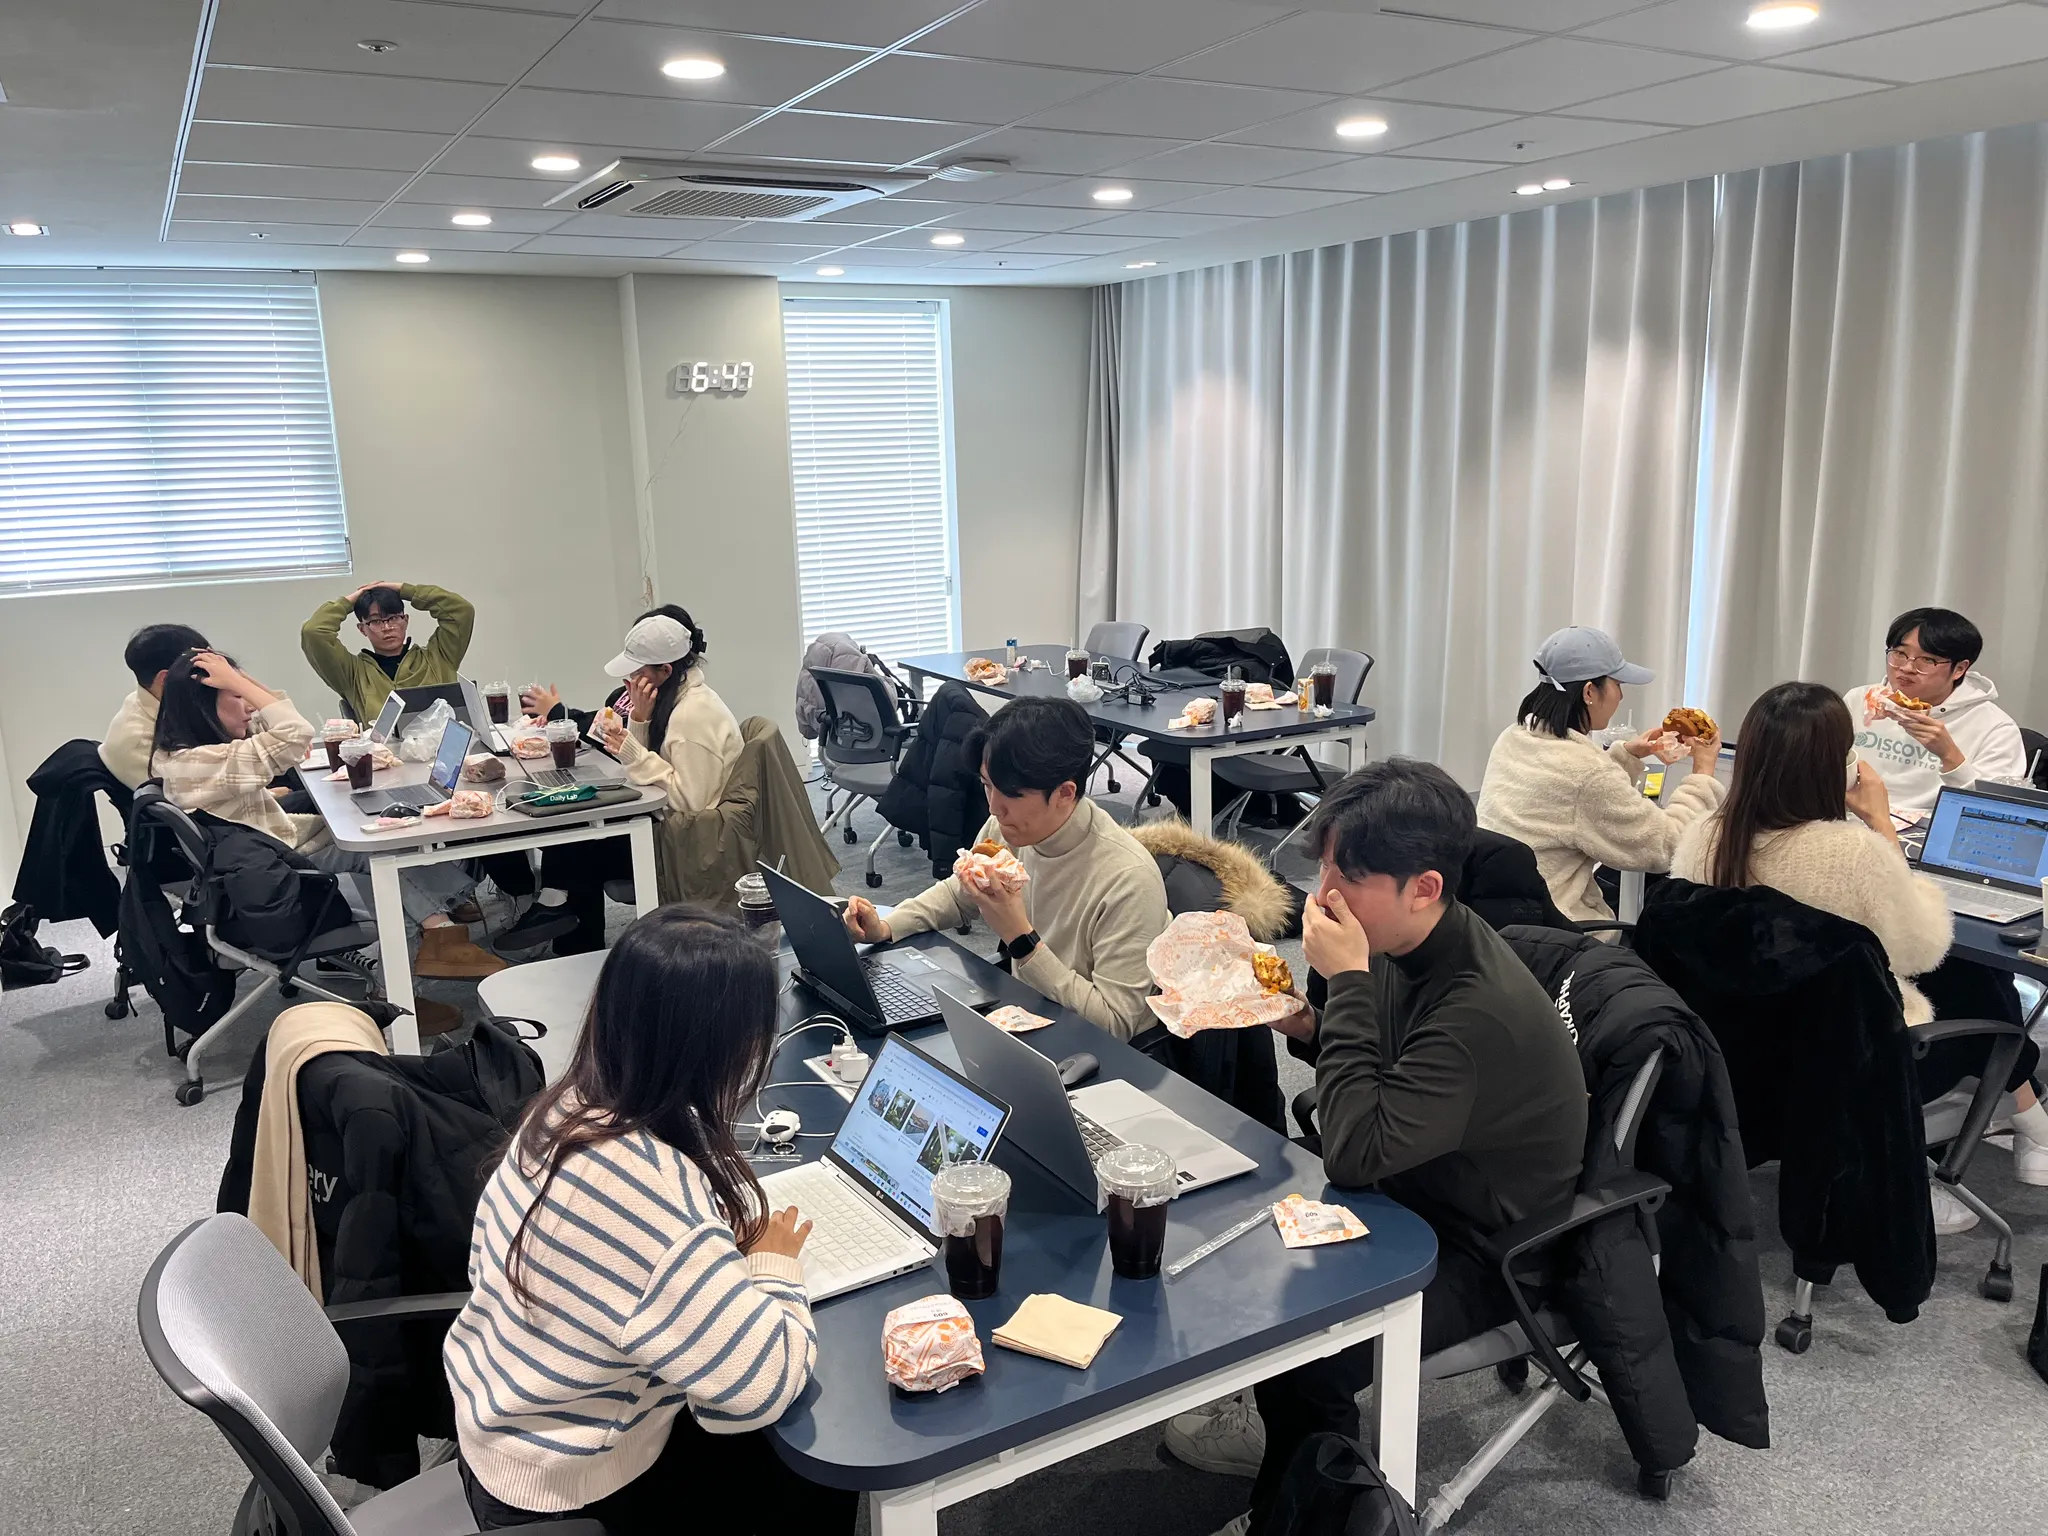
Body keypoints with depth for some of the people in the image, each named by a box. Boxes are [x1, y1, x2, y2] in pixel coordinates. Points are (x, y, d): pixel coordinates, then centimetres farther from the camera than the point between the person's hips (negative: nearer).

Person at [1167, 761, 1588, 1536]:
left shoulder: (1484, 1008, -34)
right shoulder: (1411, 949, -8)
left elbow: (1354, 1152, -36)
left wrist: (1348, 983, -35)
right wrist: (1308, 1026, -9)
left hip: (1484, 1253, -9)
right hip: (1413, 1194, 9)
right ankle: (1282, 1430, 29)